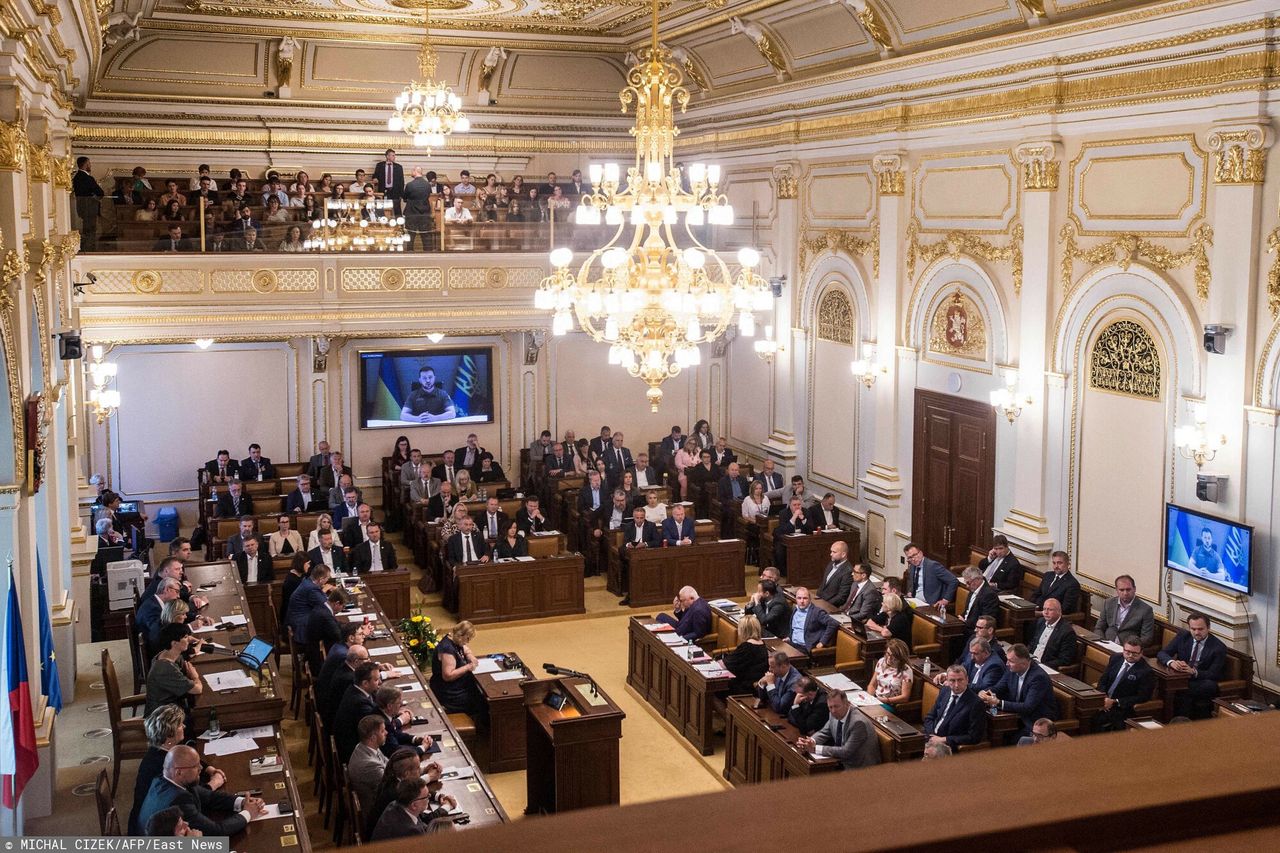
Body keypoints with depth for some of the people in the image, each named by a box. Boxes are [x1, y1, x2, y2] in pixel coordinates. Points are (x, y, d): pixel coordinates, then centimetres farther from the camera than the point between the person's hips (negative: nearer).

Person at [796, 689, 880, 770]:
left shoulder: (858, 722, -27)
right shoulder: (836, 715, -4)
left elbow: (846, 752, -27)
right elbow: (824, 733, 9)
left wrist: (815, 748, -27)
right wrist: (811, 742, -14)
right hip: (843, 762, 7)